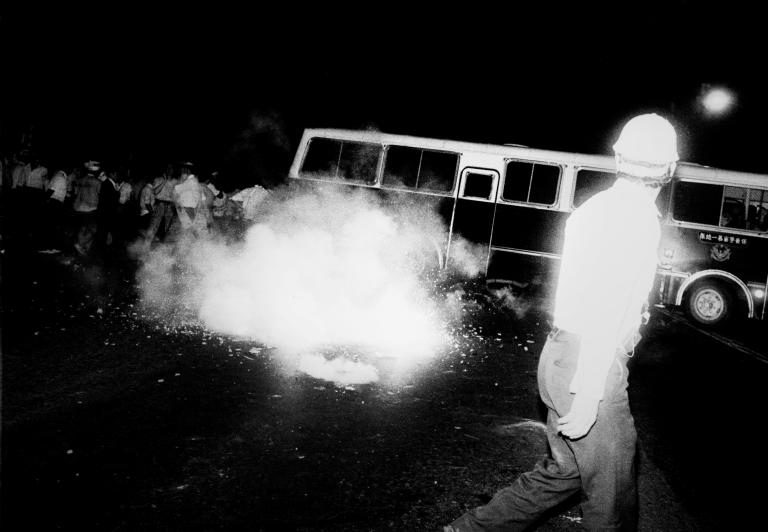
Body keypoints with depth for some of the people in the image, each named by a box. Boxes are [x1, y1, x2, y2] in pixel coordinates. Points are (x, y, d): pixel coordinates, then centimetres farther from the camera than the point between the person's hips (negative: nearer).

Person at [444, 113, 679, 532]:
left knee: (562, 473, 20)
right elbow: (608, 308, -21)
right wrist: (588, 395, -21)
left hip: (561, 352, 9)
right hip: (592, 367, -9)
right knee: (612, 495, 5)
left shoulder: (595, 206, 11)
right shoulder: (639, 217, -15)